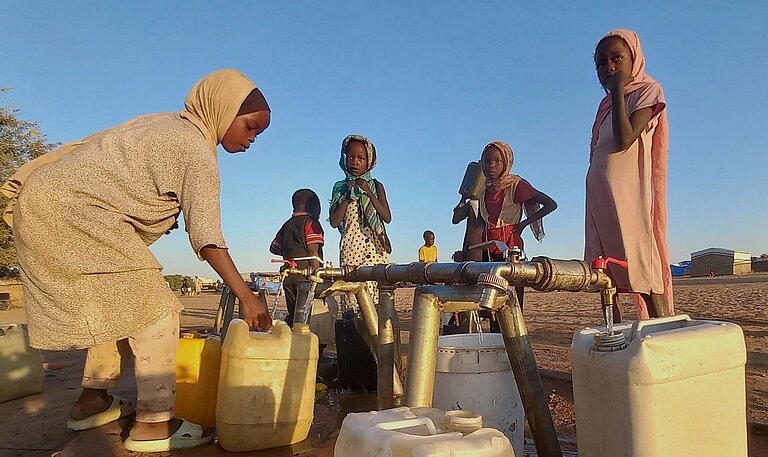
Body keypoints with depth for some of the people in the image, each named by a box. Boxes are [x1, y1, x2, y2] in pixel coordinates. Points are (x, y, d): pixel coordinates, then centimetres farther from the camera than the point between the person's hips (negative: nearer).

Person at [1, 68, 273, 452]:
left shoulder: (167, 124, 16)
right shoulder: (197, 150, -12)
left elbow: (92, 147, 20)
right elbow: (207, 237, -18)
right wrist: (245, 295, -18)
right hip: (78, 211, -10)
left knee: (116, 306, 18)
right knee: (156, 310, -8)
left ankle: (92, 399, 28)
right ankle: (153, 423, -5)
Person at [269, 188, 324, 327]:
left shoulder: (287, 225, 18)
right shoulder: (311, 222, -4)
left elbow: (273, 247, 25)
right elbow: (313, 252, -12)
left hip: (288, 278, 7)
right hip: (306, 277, -7)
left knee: (293, 315, 12)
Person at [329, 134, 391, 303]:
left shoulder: (376, 186, 11)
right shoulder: (340, 187, 12)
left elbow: (387, 217, -1)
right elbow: (334, 222, 3)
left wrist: (368, 192, -6)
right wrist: (348, 196, -4)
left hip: (375, 246, 0)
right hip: (351, 246, 0)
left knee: (375, 286, -12)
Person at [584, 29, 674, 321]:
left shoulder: (647, 91, 3)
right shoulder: (606, 103, 20)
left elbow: (624, 140, -14)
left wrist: (618, 90, -10)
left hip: (627, 194, -7)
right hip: (598, 195, 7)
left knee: (643, 271, -11)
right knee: (605, 276, 3)